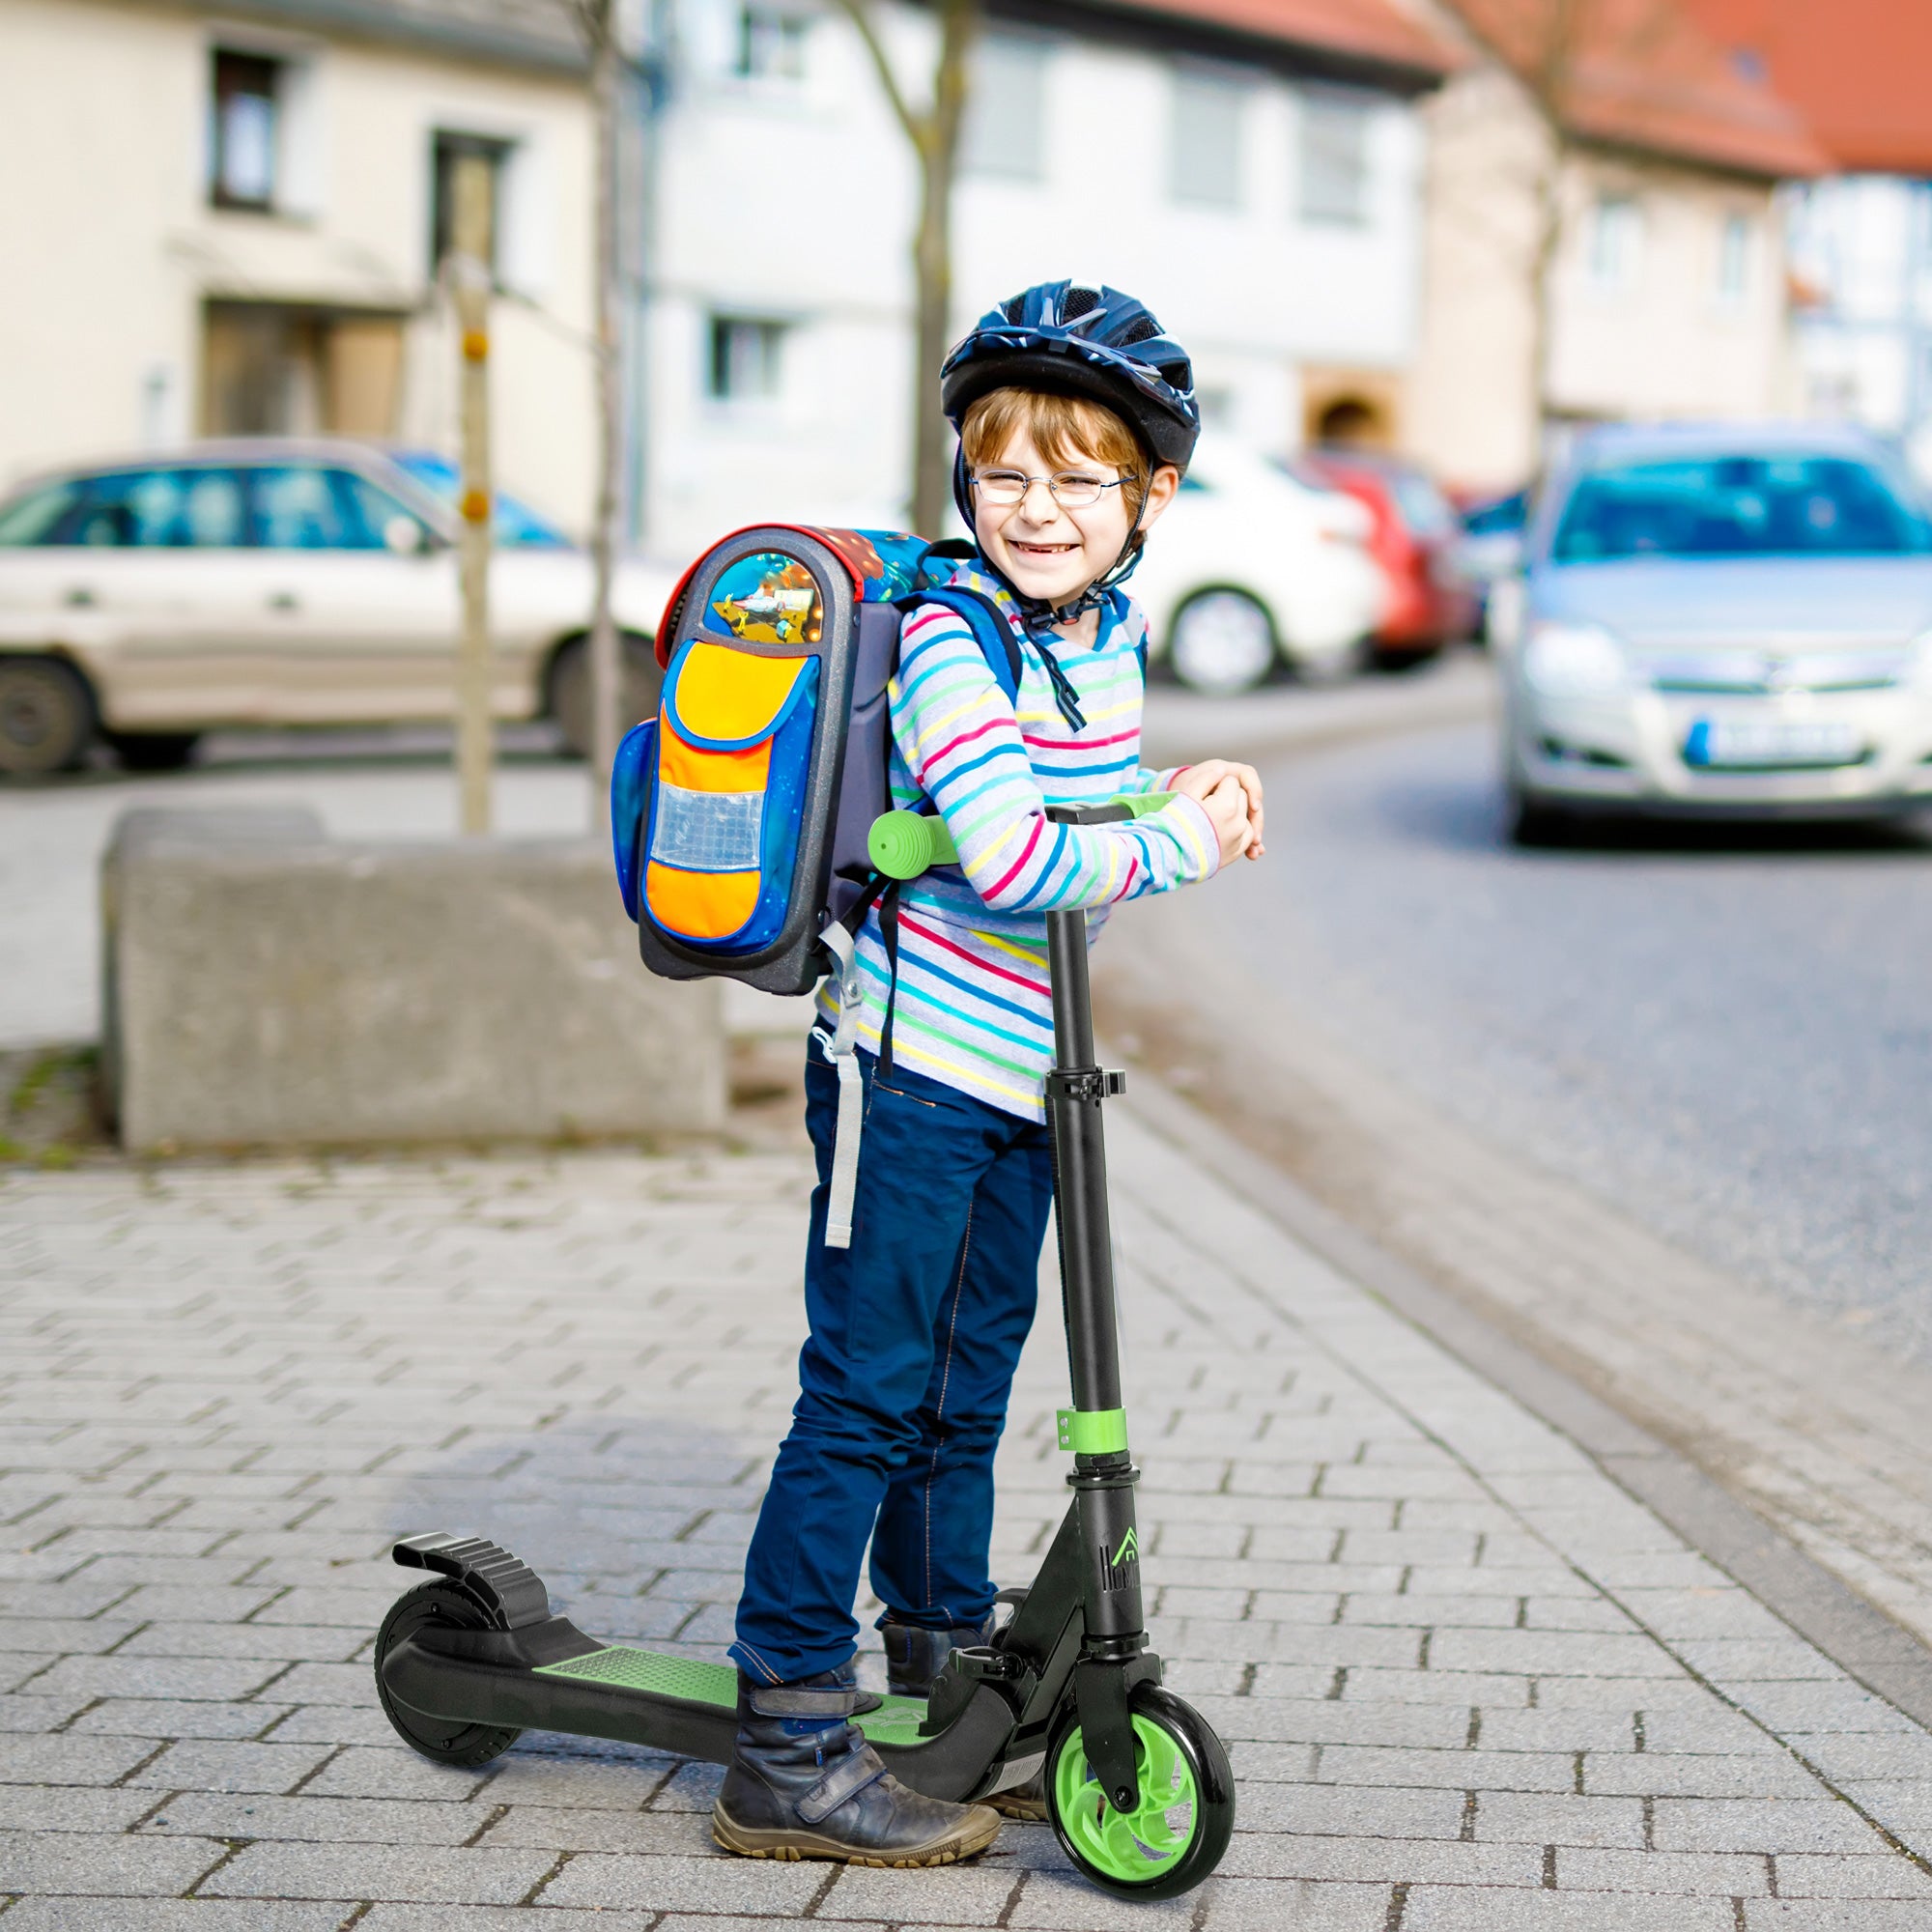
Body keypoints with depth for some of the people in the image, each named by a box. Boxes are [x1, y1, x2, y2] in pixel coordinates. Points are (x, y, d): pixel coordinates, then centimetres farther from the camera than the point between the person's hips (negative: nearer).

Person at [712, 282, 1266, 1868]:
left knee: (967, 1390, 18)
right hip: (914, 1073, -8)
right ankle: (789, 1750, 1)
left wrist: (1186, 789, 6)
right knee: (867, 1395, -5)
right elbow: (1011, 860, -28)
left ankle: (949, 1691, 32)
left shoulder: (1110, 629, 9)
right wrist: (1177, 846, -16)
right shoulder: (948, 640, -18)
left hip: (1021, 1077, 8)